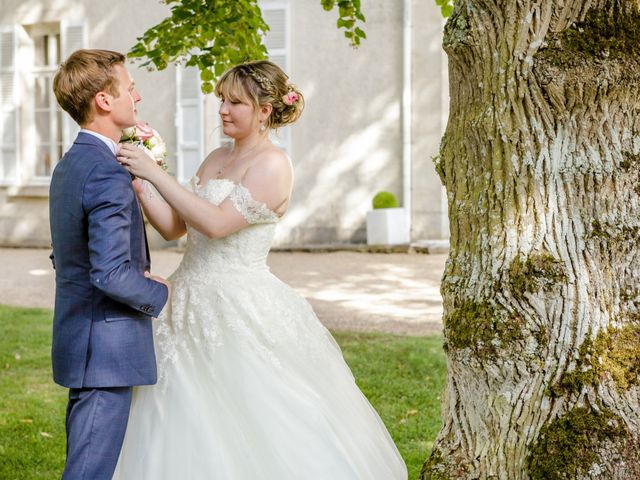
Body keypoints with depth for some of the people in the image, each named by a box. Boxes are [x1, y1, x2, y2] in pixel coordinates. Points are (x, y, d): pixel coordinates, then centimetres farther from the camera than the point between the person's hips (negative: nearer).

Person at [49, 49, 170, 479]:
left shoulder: (70, 165, 12)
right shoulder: (109, 175, -20)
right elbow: (111, 273, -27)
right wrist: (158, 294, -10)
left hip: (78, 339, 10)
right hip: (107, 347, -10)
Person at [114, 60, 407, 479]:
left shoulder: (273, 164, -11)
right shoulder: (217, 159, 13)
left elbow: (217, 223, -21)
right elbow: (174, 226, 11)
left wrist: (156, 173, -19)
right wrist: (138, 184, -4)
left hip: (243, 313, -8)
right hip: (195, 308, 8)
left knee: (253, 437, -2)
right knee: (192, 438, 10)